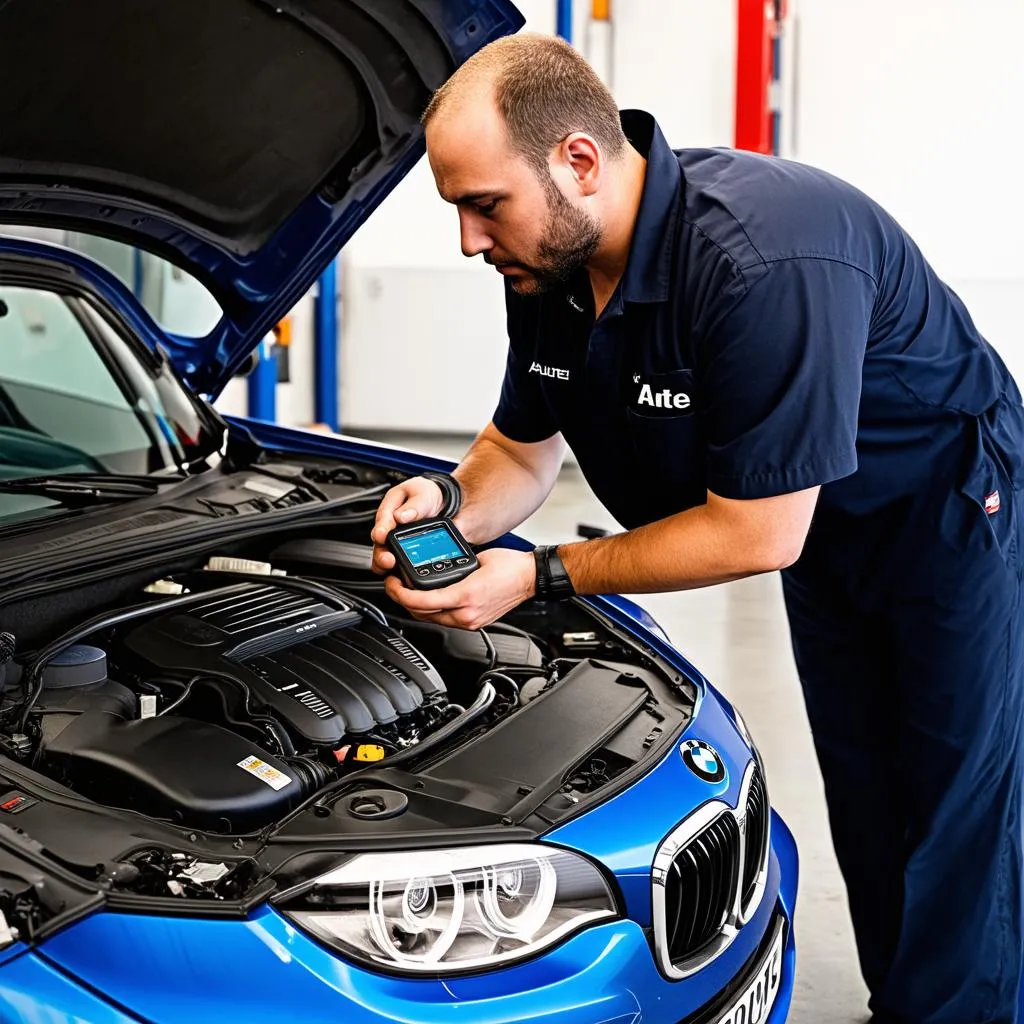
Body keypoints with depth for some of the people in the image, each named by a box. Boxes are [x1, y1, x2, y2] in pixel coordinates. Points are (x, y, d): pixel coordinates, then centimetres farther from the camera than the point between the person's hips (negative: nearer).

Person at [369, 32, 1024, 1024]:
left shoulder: (765, 263, -39)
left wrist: (542, 576, -30)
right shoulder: (546, 267, -13)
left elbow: (758, 533, -33)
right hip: (831, 537, 8)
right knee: (863, 804, 15)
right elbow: (522, 445, 2)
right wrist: (456, 508, -21)